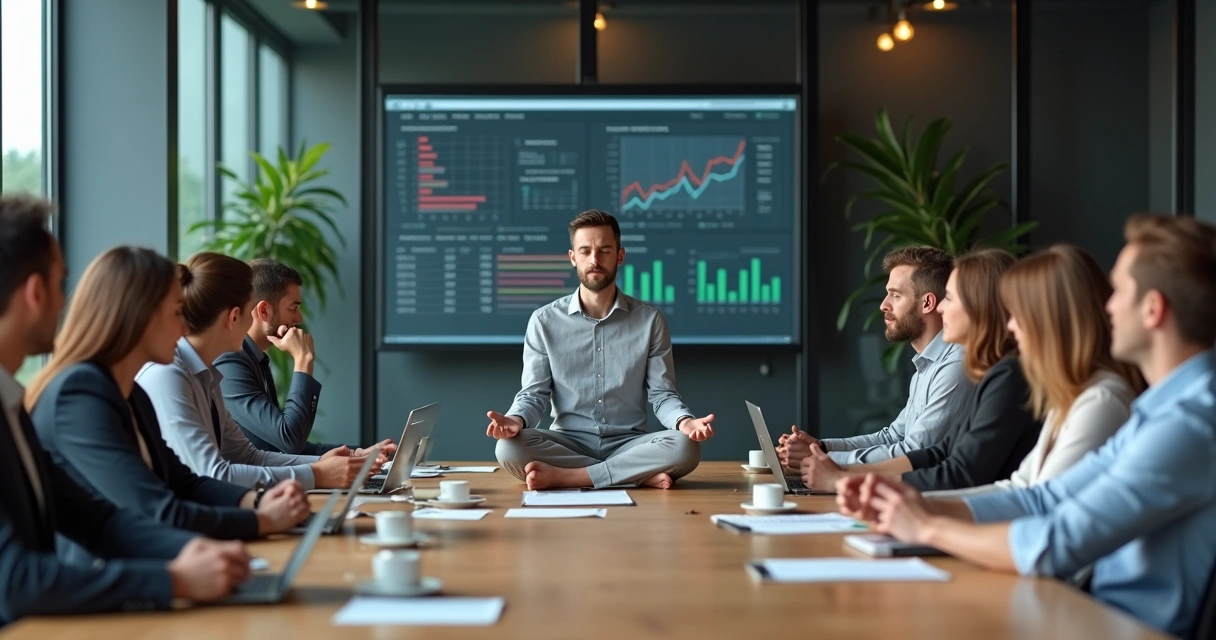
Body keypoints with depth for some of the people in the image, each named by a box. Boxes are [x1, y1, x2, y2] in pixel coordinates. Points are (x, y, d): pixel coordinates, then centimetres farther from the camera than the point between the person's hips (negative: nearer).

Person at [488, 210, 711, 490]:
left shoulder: (650, 320, 4)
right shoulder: (545, 321, 4)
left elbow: (662, 394, 2)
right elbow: (534, 394, 2)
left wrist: (684, 422, -21)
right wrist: (516, 420, -22)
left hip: (629, 445, 0)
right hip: (568, 443, 0)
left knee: (685, 448, -31)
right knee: (510, 448, -31)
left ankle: (565, 476, -26)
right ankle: (640, 474, -25)